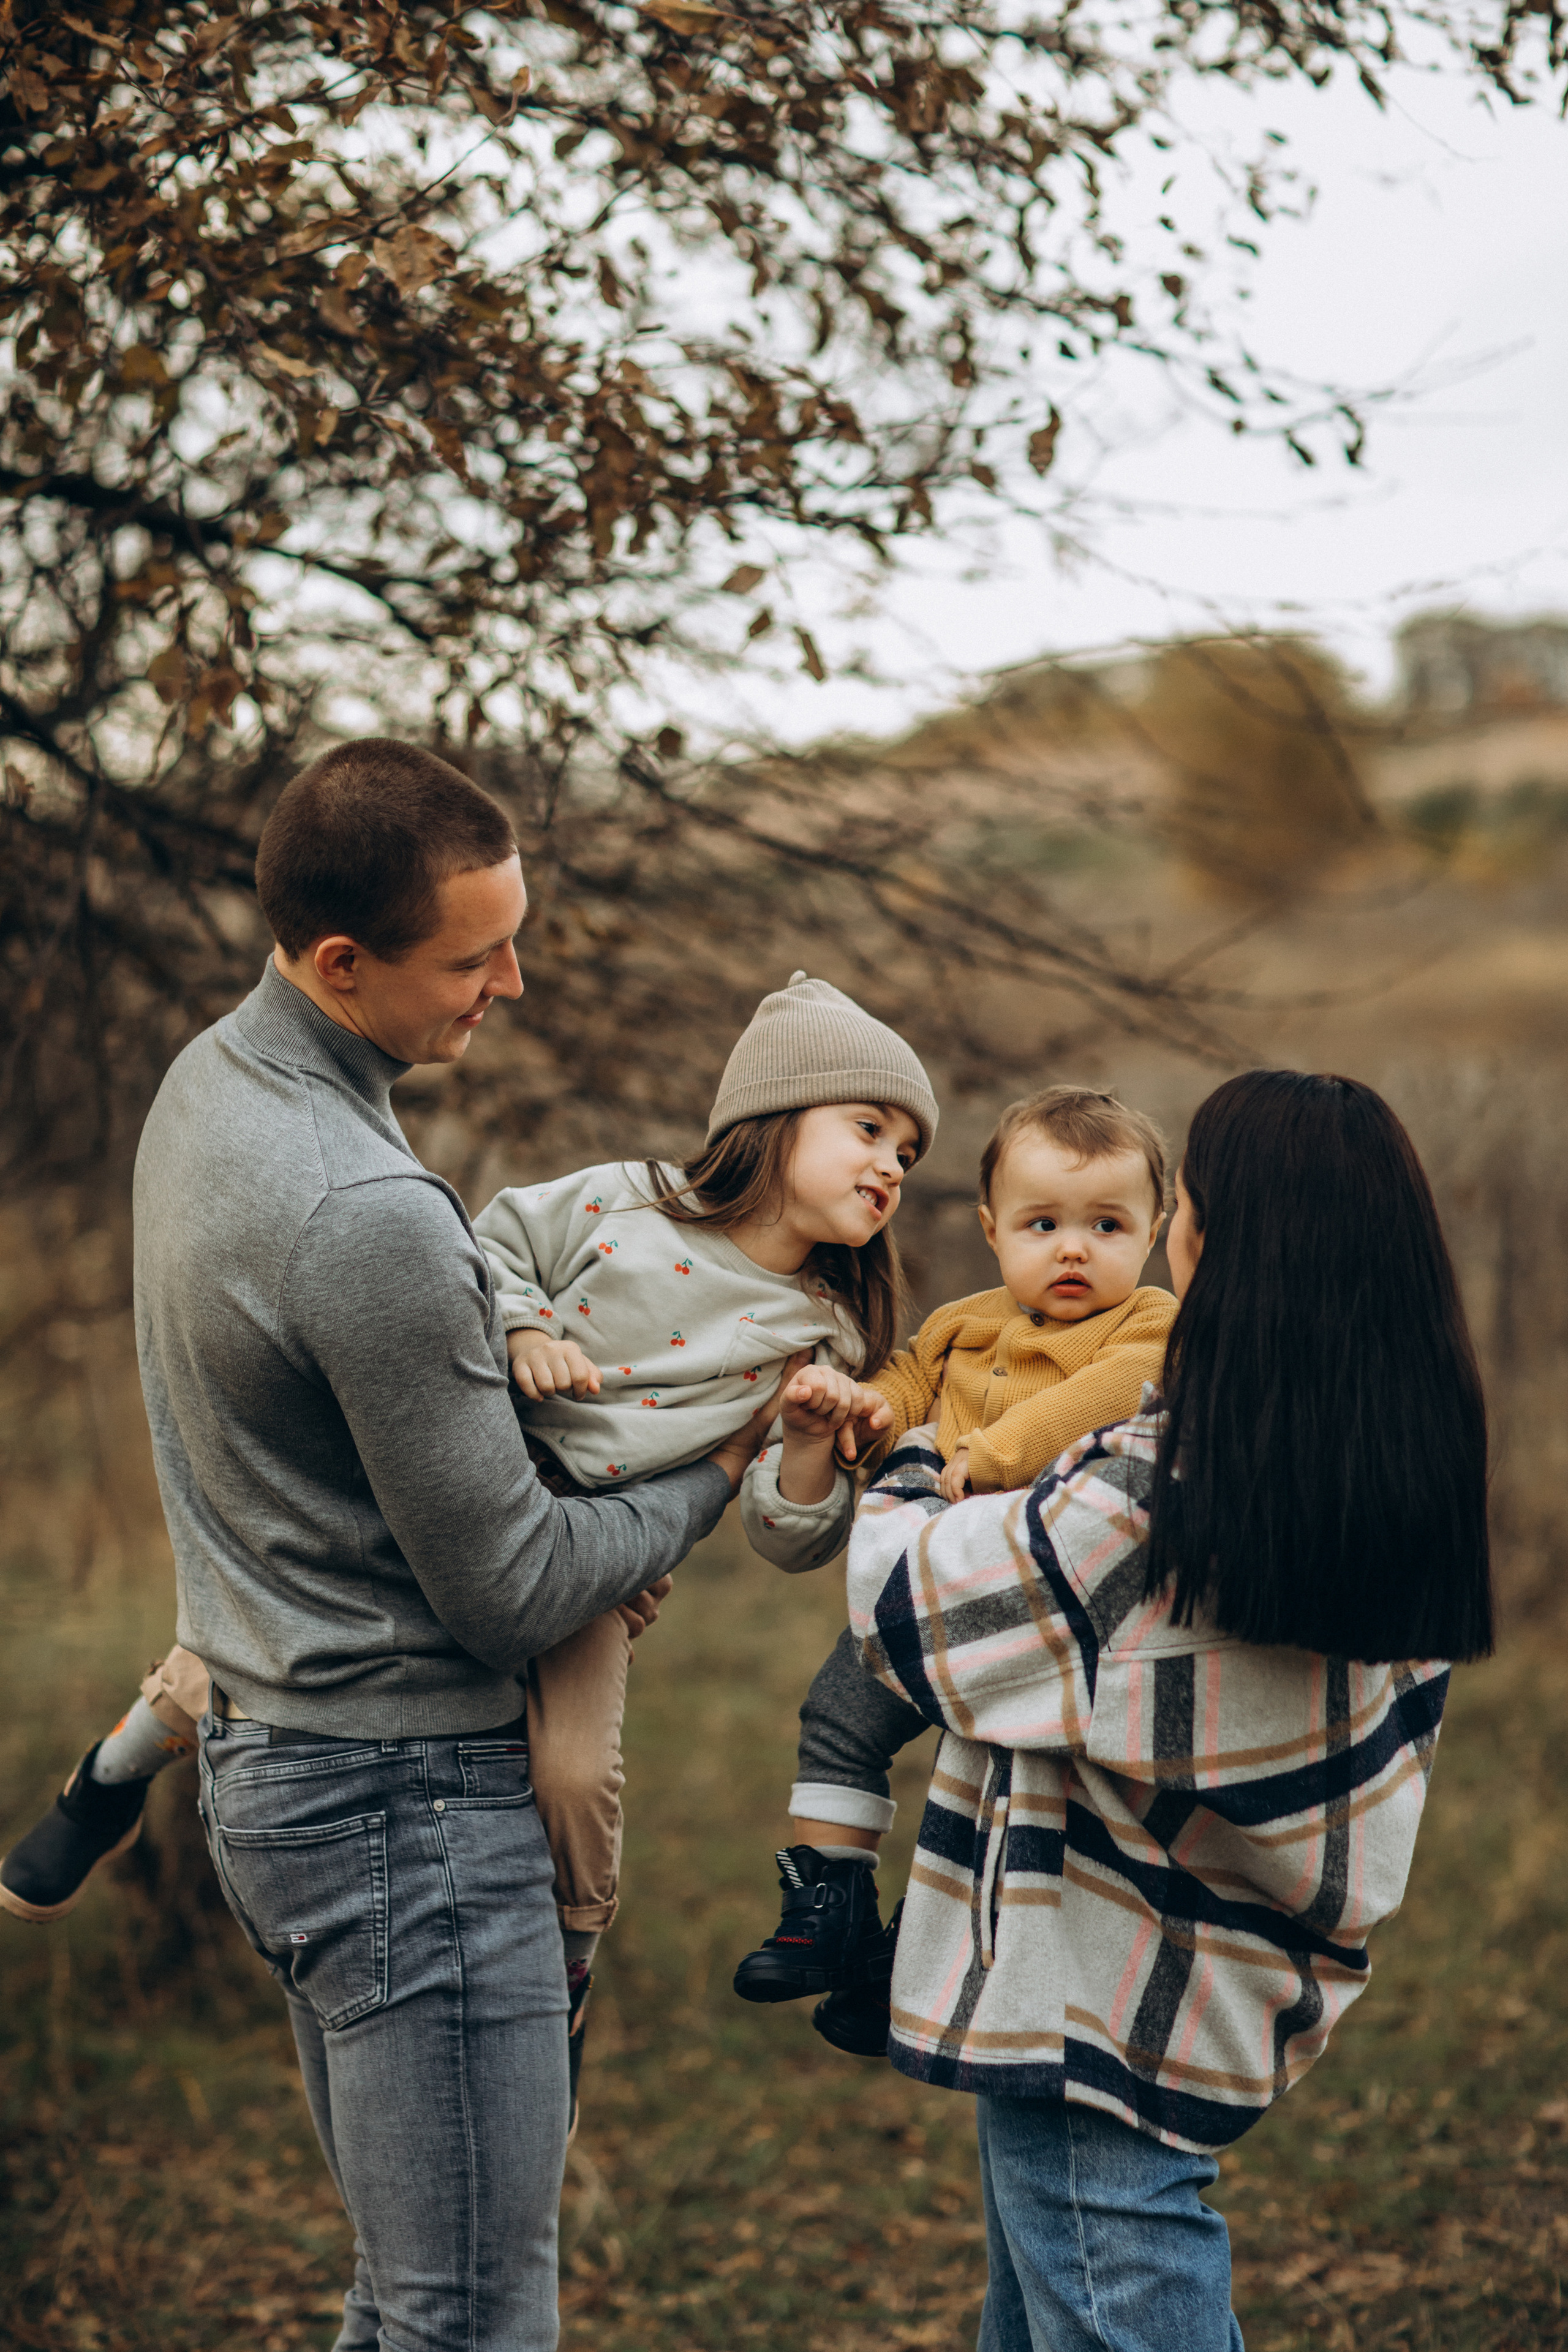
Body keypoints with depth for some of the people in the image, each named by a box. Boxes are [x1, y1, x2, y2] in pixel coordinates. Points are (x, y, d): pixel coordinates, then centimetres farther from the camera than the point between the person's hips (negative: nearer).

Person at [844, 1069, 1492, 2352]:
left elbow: (904, 1598, -14)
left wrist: (912, 1465, 9)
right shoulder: (1412, 1468, -3)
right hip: (1231, 1992, 8)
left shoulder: (1149, 1500, -27)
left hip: (1095, 2006, -8)